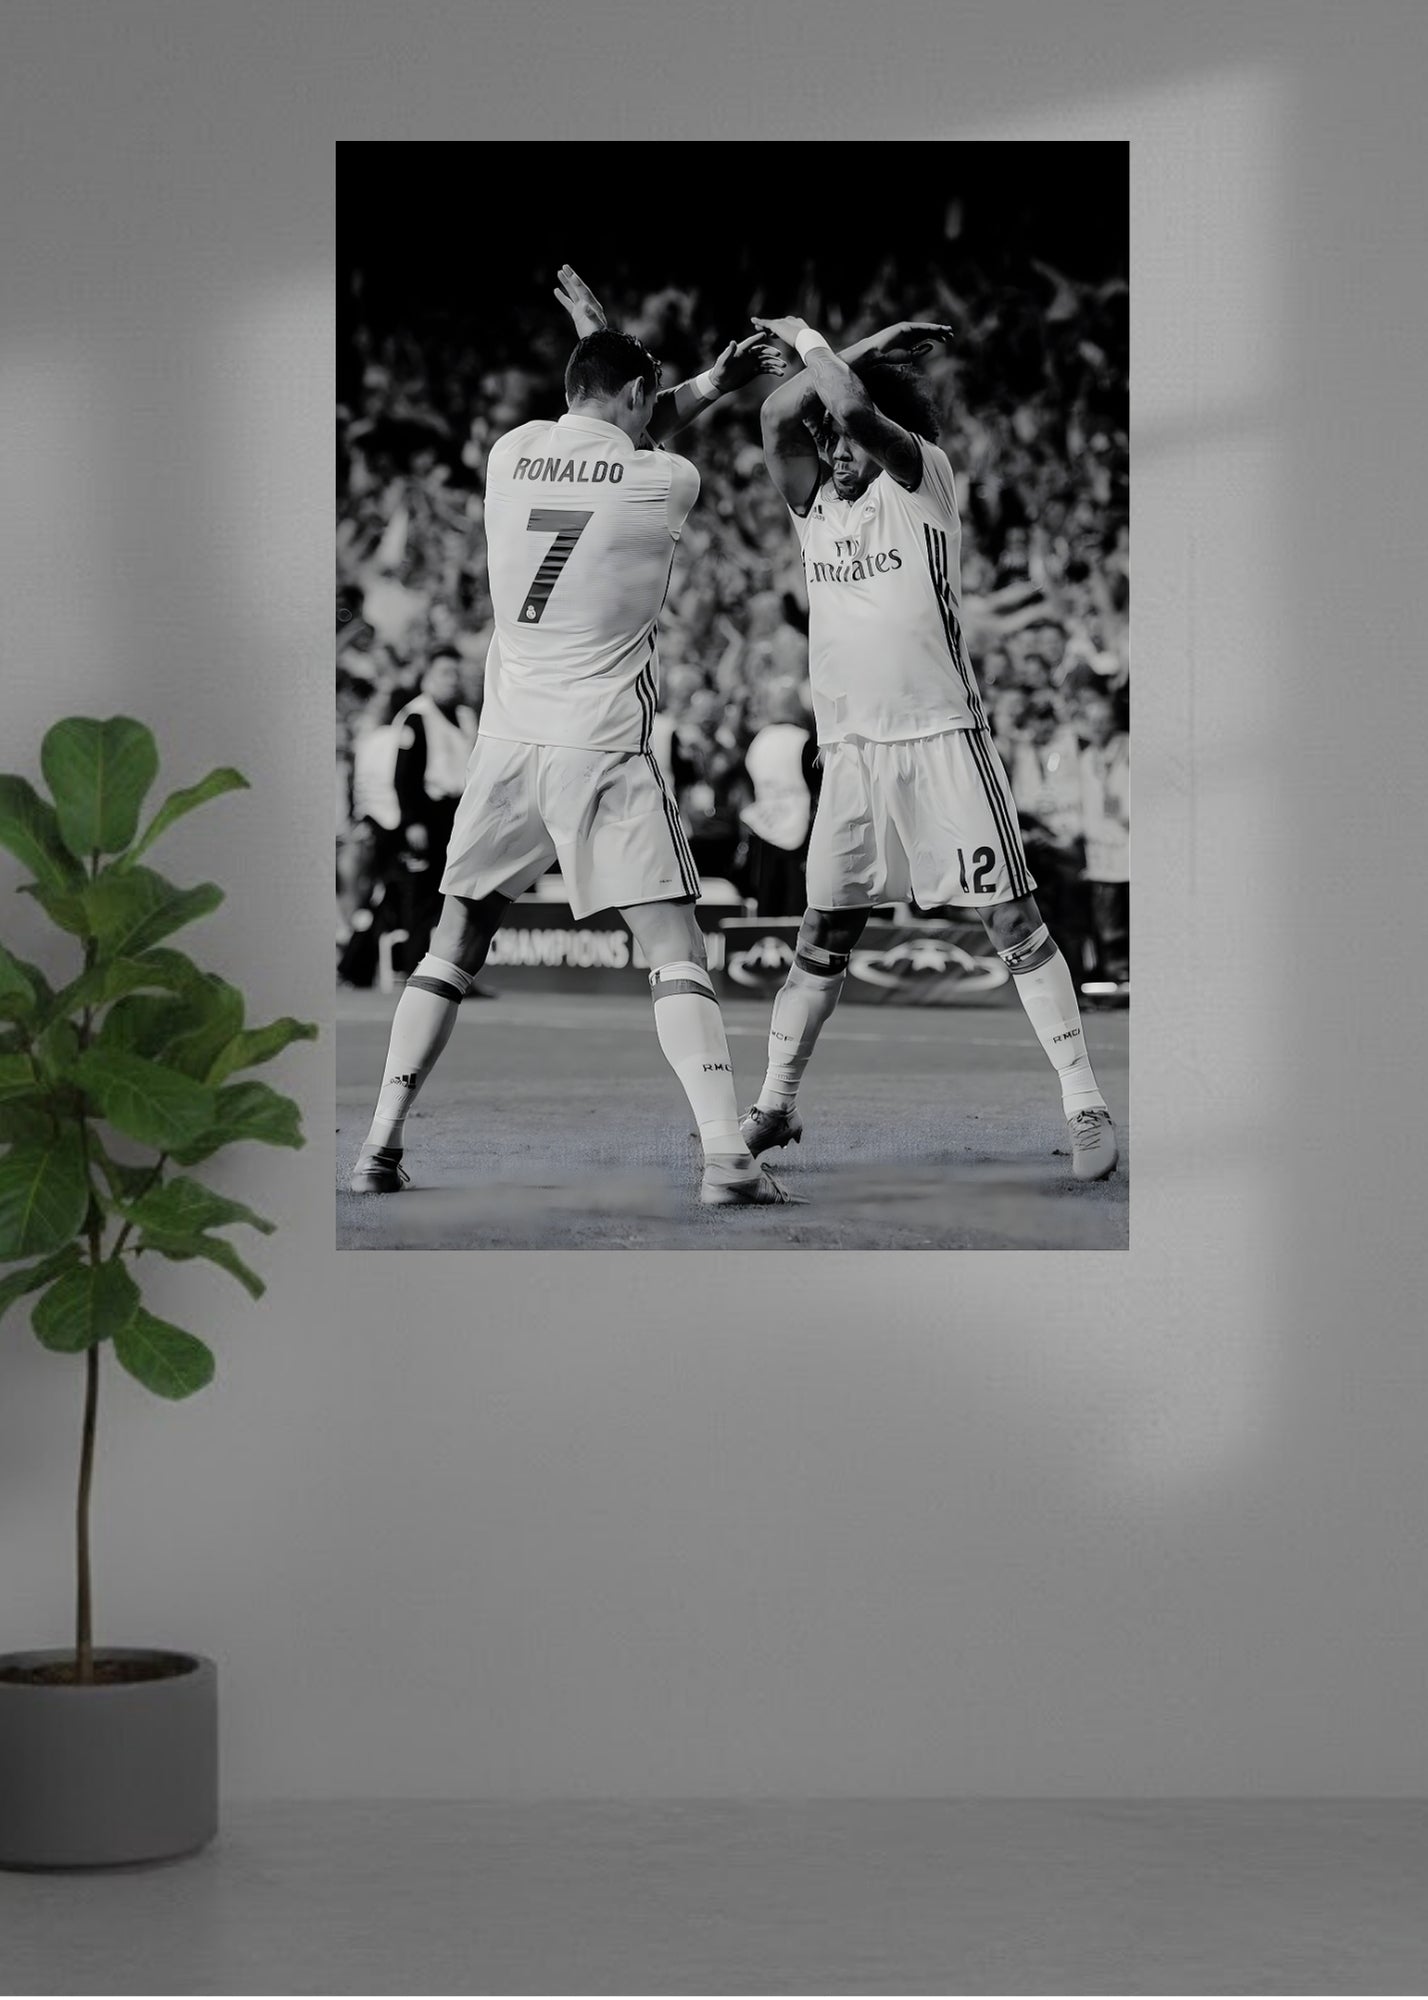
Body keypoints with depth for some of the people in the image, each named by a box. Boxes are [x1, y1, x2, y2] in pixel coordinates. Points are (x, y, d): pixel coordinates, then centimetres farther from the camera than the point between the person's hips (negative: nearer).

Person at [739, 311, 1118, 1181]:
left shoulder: (924, 478, -1)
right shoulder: (814, 504, 12)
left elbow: (853, 406, -16)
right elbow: (779, 415, -4)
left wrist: (807, 338, -1)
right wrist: (863, 347, -3)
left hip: (942, 736, -4)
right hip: (850, 747, 5)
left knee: (1015, 926, -5)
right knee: (823, 937, 8)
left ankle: (1086, 1107, -2)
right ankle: (774, 1108, 18)